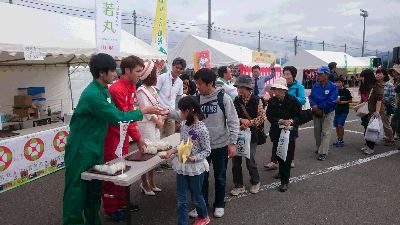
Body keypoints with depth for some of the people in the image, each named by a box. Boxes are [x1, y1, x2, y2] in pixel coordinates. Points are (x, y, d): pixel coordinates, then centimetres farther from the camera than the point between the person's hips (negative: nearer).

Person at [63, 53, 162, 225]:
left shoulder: (103, 90, 6)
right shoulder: (92, 94, -24)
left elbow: (113, 112, 12)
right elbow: (118, 117, -23)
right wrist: (144, 111, -13)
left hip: (96, 147, 9)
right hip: (81, 149, -9)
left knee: (95, 189, 17)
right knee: (77, 190, 3)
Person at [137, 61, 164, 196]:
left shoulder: (152, 89, 13)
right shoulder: (141, 90, -12)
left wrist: (160, 118, -4)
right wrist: (158, 121, -6)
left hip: (155, 125, 9)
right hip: (146, 125, -9)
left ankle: (151, 183, 26)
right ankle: (145, 185, 13)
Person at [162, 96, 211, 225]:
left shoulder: (202, 129, -20)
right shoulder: (184, 126, 0)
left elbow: (207, 151, -15)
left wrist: (194, 158, -29)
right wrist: (172, 151, -6)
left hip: (196, 168, -5)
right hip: (182, 166, 5)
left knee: (196, 196, 16)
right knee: (181, 199, 9)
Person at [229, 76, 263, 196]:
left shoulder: (256, 100, -6)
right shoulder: (236, 100, 5)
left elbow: (261, 117, -6)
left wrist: (249, 123, -16)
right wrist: (241, 120, -16)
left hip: (251, 134, -4)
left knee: (250, 161, 2)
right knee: (236, 160, 5)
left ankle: (255, 182, 29)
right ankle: (239, 186, 21)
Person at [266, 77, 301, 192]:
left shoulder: (292, 100, -9)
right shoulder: (272, 101, -1)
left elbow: (299, 115, -3)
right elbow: (269, 116, -4)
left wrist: (291, 121, -21)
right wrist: (281, 121, -19)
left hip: (290, 131, -3)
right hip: (276, 131, 4)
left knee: (287, 155, -5)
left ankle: (285, 181, 2)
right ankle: (282, 172, 42)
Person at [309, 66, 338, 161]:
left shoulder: (333, 87, -12)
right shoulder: (315, 86, 3)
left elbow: (331, 101, -19)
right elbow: (311, 97, 0)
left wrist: (319, 108, -16)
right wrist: (314, 106, -19)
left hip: (327, 113, -5)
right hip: (316, 113, 5)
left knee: (326, 133, -4)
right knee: (317, 132, 14)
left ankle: (323, 152, -1)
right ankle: (319, 148, 32)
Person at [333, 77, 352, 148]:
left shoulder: (346, 91, -6)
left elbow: (350, 100, -4)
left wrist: (342, 102, -16)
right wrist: (335, 101, -7)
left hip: (344, 111, -6)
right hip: (337, 110, 6)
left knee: (340, 125, -14)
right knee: (336, 125, 10)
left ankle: (341, 141, -4)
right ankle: (339, 140, 24)